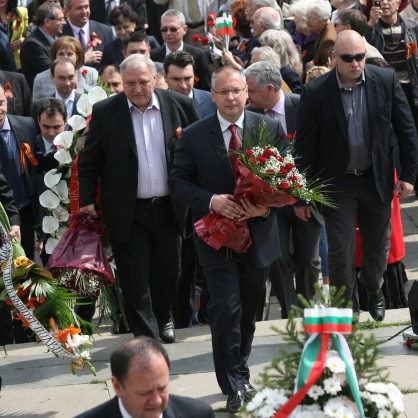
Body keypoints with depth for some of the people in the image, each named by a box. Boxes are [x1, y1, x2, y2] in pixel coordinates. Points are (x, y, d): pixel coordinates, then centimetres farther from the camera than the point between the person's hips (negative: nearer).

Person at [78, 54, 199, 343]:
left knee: (168, 272, 16)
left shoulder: (180, 106, -3)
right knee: (135, 279, 0)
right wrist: (87, 201, -5)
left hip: (169, 208, 2)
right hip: (128, 212, -2)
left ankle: (163, 319, 41)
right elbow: (89, 162, 0)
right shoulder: (105, 112, -6)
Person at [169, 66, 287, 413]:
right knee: (226, 310, -9)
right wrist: (211, 200, -20)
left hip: (259, 232, 2)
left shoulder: (270, 128, 0)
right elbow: (179, 182, -2)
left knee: (249, 311, 16)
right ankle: (234, 386, 0)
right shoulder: (194, 135, -3)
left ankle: (240, 375, 33)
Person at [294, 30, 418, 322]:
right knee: (341, 254, -1)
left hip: (377, 179, 3)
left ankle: (374, 293, 46)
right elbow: (305, 147, -8)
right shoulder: (316, 93, -13)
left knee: (378, 247, 19)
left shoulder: (386, 81, -8)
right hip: (338, 185, -3)